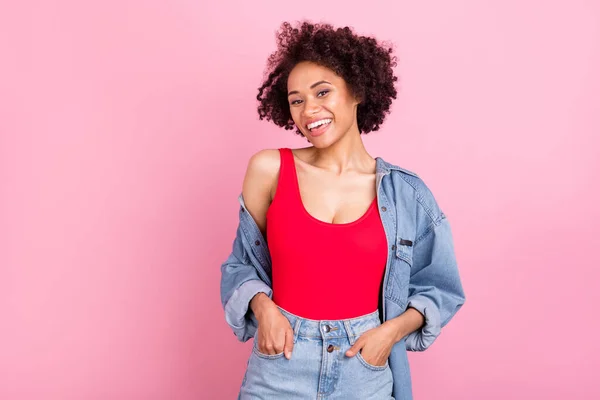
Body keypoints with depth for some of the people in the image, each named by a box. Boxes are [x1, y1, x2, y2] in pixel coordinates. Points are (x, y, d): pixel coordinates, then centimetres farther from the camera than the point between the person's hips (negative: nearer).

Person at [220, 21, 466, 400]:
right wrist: (263, 307, -11)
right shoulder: (269, 169, -6)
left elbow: (438, 289, 6)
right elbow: (244, 264, 6)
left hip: (367, 369, 1)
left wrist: (393, 329, -9)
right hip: (281, 364, 0)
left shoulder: (405, 192, -5)